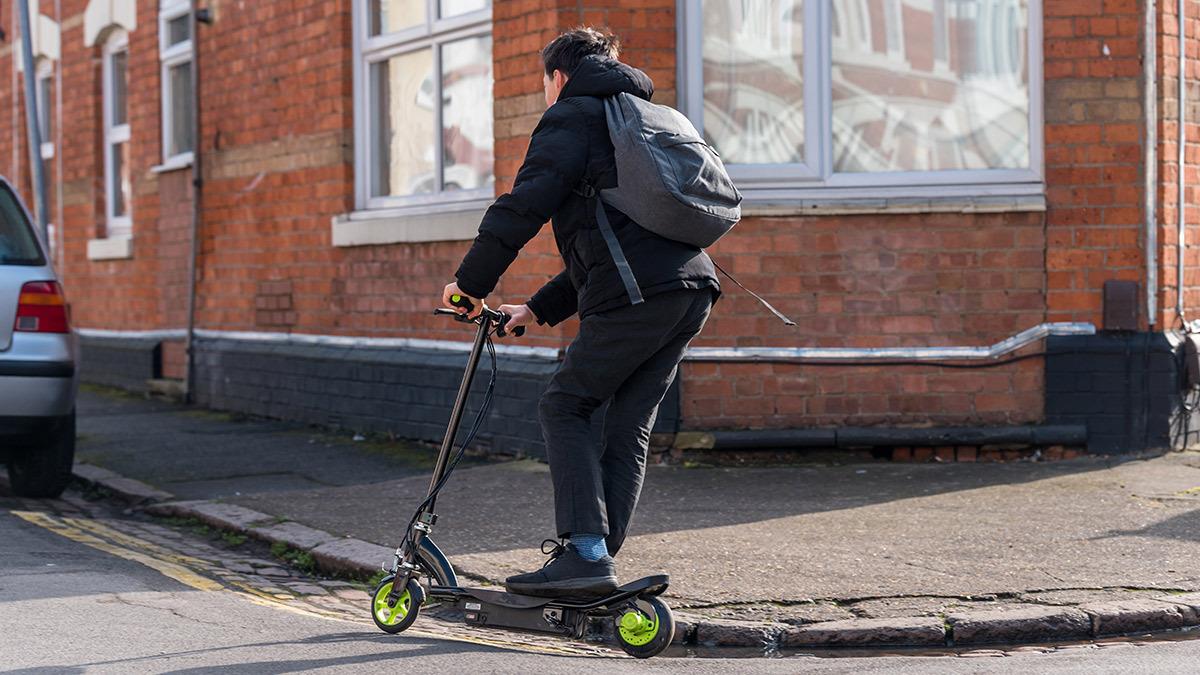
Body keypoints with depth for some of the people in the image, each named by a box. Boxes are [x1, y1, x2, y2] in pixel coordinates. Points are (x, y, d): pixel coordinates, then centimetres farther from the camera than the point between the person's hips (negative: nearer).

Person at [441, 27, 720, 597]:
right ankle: (599, 562, 9)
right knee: (630, 426, 10)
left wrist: (471, 282, 2)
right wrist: (539, 309, 31)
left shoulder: (571, 117, 5)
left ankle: (584, 552, -9)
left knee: (563, 407, 1)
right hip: (694, 286, 8)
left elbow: (524, 206, -7)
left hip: (637, 293, -8)